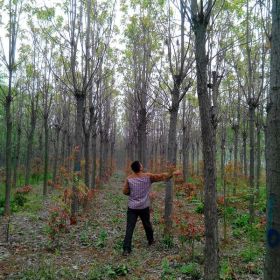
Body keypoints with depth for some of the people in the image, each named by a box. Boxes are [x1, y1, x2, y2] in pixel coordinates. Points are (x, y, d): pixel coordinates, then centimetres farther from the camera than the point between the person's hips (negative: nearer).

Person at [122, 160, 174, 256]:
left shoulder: (129, 179, -7)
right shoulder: (148, 176, -8)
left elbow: (125, 192, -1)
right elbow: (160, 176, 2)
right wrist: (170, 174, 17)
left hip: (132, 207, 0)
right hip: (144, 207, 1)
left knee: (129, 228, -2)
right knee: (147, 224, 22)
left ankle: (126, 249, -7)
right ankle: (151, 240, 43)